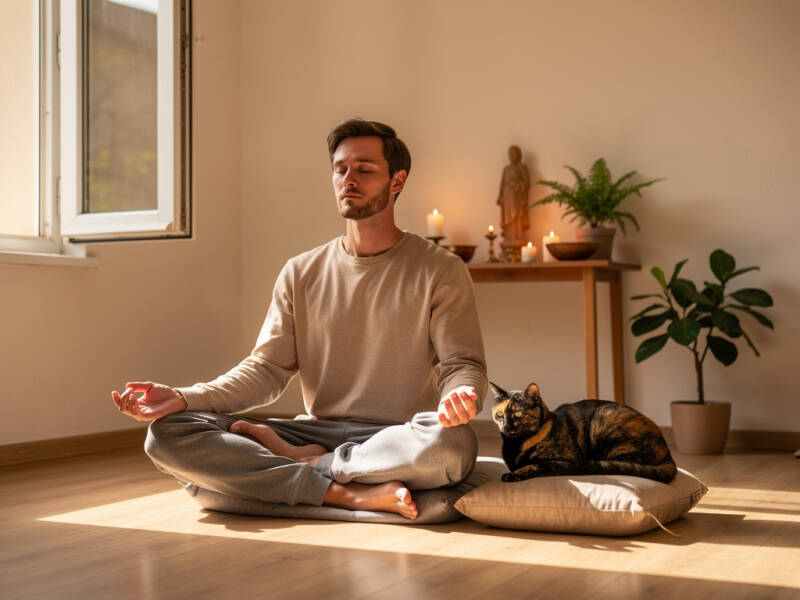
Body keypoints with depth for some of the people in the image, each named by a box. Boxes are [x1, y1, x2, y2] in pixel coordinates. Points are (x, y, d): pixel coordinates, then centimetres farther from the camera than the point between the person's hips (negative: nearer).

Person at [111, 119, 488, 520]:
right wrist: (183, 398, -9)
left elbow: (462, 364, -3)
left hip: (398, 442, -2)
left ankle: (305, 463, -14)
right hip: (316, 431, 3)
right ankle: (348, 494, -26)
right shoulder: (301, 274, 14)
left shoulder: (440, 271, 4)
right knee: (168, 433, -16)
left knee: (451, 441, -40)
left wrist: (461, 395, -29)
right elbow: (266, 369, 8)